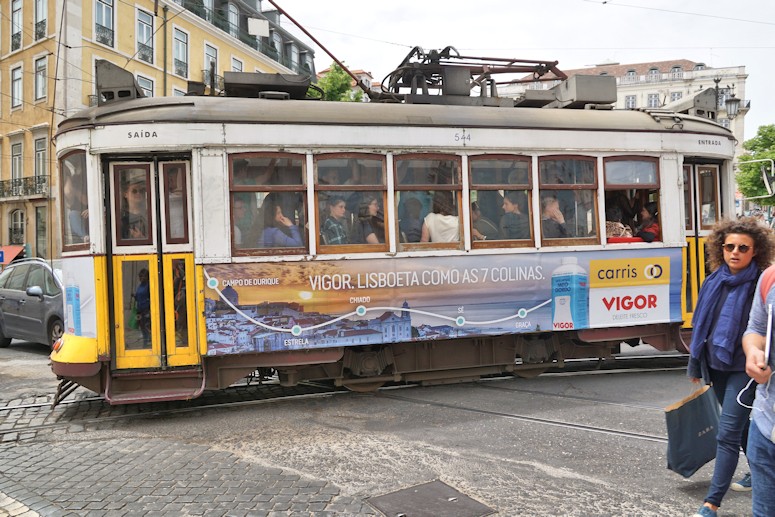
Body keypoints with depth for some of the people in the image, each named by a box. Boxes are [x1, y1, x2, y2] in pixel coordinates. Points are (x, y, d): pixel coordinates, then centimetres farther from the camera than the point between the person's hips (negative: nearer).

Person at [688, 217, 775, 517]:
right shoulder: (713, 282, 5)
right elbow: (701, 324, 11)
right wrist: (695, 364, 15)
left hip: (743, 368, -6)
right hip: (715, 365, 6)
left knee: (727, 433, -8)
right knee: (740, 425, 23)